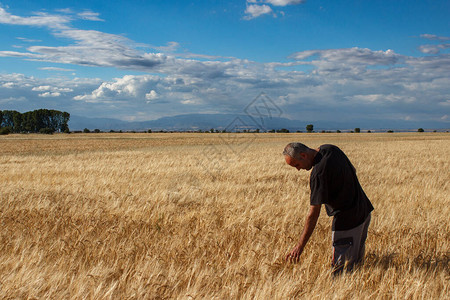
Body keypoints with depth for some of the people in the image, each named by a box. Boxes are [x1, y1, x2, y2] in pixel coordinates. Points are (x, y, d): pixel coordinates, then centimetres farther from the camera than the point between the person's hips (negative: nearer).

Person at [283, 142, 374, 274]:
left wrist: (300, 246, -20)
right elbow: (353, 171, 16)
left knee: (340, 271, -4)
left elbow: (314, 213, -24)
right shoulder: (331, 149, 0)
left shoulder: (318, 173, -25)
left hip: (346, 221, -9)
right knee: (356, 262, 18)